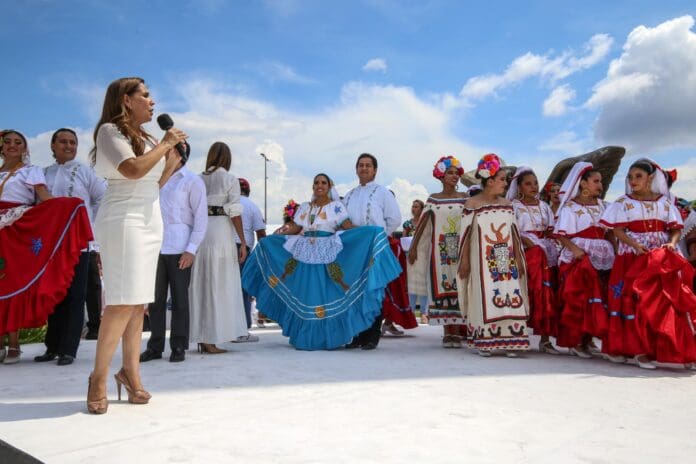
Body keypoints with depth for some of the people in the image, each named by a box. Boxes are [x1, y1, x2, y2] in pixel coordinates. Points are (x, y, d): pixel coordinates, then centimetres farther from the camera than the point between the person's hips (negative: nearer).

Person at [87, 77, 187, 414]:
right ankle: (99, 378, -3)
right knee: (124, 302, -14)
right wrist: (165, 144, -8)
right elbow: (133, 170, -19)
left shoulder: (145, 138, 19)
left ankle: (131, 371, 12)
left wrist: (173, 161, 10)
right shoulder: (110, 130, -2)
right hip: (123, 220, -8)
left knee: (139, 302, 5)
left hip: (150, 221, 8)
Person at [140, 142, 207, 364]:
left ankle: (178, 347, 10)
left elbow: (201, 217, -4)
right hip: (156, 247, 5)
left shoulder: (192, 181, 2)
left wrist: (191, 249, -11)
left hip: (179, 249, -5)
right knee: (156, 298, 6)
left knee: (179, 299, 1)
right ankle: (155, 346, 15)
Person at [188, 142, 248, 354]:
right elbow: (235, 213, -7)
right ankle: (212, 340, 2)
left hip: (199, 232, 5)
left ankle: (202, 339, 17)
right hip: (221, 233, -5)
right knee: (219, 286, 0)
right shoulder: (230, 179, -1)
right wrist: (243, 242, -3)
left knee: (200, 285, 10)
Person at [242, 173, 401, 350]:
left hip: (327, 257, -4)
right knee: (304, 296, 4)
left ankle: (329, 337, 5)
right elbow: (295, 229, 14)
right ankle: (305, 337, 15)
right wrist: (280, 232, 5)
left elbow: (348, 227, -5)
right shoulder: (304, 207, 17)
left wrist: (370, 232, -18)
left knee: (327, 295, -5)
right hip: (305, 256, 4)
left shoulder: (336, 206, 4)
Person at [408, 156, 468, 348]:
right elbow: (422, 224, 4)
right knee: (442, 288, 0)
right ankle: (448, 331, 7)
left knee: (459, 287, -1)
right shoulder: (433, 199, 6)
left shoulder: (464, 198, 5)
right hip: (440, 250, 0)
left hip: (460, 249, 0)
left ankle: (458, 330, 4)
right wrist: (413, 246, -1)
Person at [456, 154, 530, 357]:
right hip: (482, 262, -4)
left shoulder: (507, 204, 10)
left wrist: (519, 260, 10)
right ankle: (484, 342, 7)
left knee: (510, 297, -1)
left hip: (506, 261, 4)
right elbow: (466, 236, -3)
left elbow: (514, 234, 13)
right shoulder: (472, 204, -4)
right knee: (484, 298, -3)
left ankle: (509, 341, 5)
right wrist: (464, 262, -5)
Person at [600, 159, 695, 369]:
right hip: (633, 256, -2)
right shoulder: (623, 203, 5)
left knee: (670, 301, -4)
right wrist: (636, 245, -18)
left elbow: (676, 228, 8)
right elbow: (618, 230, -3)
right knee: (636, 302, -8)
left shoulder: (665, 202, 11)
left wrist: (672, 243, -13)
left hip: (663, 256, 2)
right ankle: (639, 349, -3)